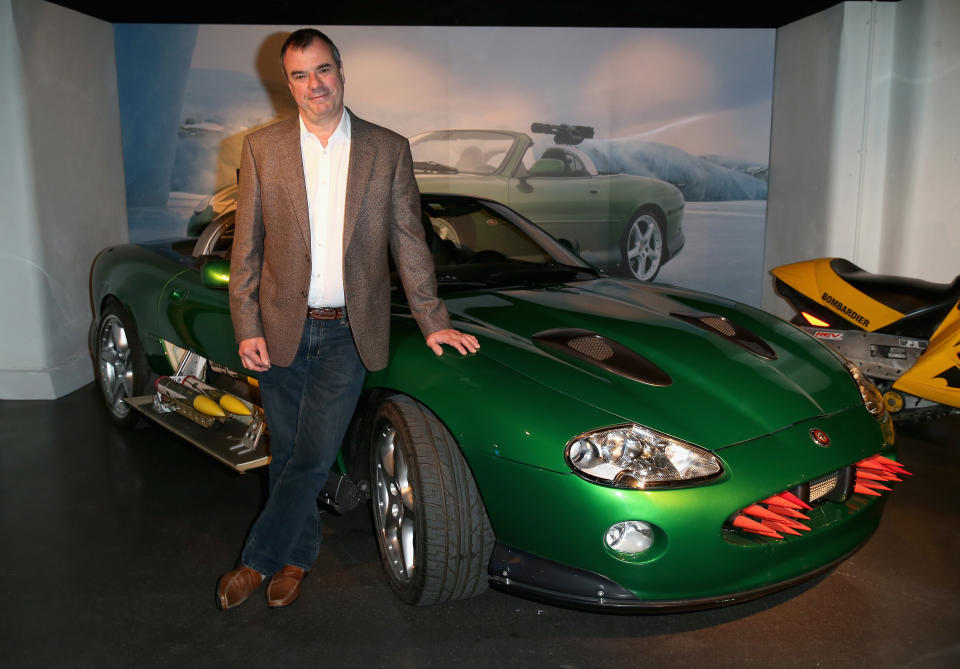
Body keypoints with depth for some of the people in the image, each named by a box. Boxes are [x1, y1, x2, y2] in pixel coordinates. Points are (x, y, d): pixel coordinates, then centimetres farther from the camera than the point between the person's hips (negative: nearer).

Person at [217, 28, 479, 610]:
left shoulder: (389, 150, 2)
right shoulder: (261, 149, 3)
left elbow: (409, 241, 5)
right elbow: (246, 248, 4)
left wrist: (434, 321, 1)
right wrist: (247, 328, -3)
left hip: (350, 332, -1)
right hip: (281, 329, 1)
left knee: (313, 457, -3)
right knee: (287, 454, 12)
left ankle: (257, 560, 16)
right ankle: (297, 558, 32)